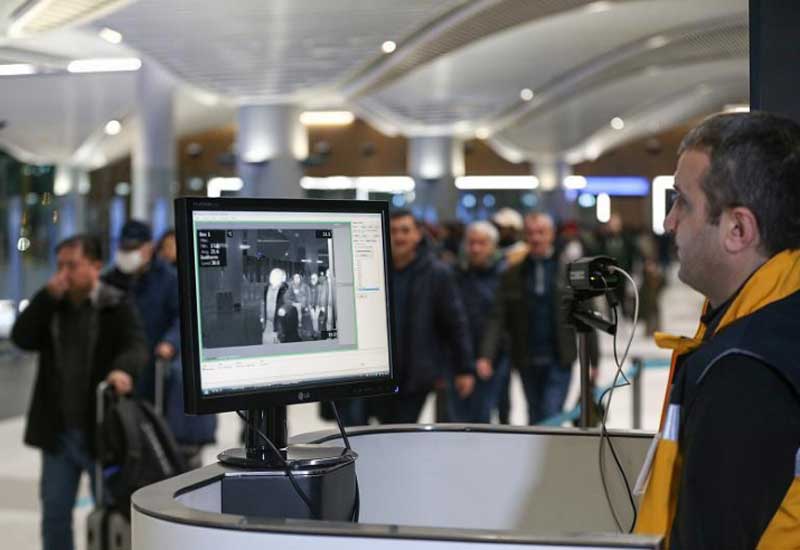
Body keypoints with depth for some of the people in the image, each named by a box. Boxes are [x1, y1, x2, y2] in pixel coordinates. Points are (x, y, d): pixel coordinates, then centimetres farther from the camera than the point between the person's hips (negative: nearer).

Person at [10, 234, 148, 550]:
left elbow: (136, 346, -19)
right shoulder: (50, 305, 8)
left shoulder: (116, 307, -6)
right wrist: (48, 297, -14)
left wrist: (123, 369, -41)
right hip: (57, 431, 4)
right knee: (54, 511, 10)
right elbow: (21, 338, -5)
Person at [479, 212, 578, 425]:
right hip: (528, 362, 3)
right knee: (535, 420, 15)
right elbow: (498, 318, 0)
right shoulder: (513, 275, 5)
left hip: (559, 360, -3)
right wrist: (486, 355, -13)